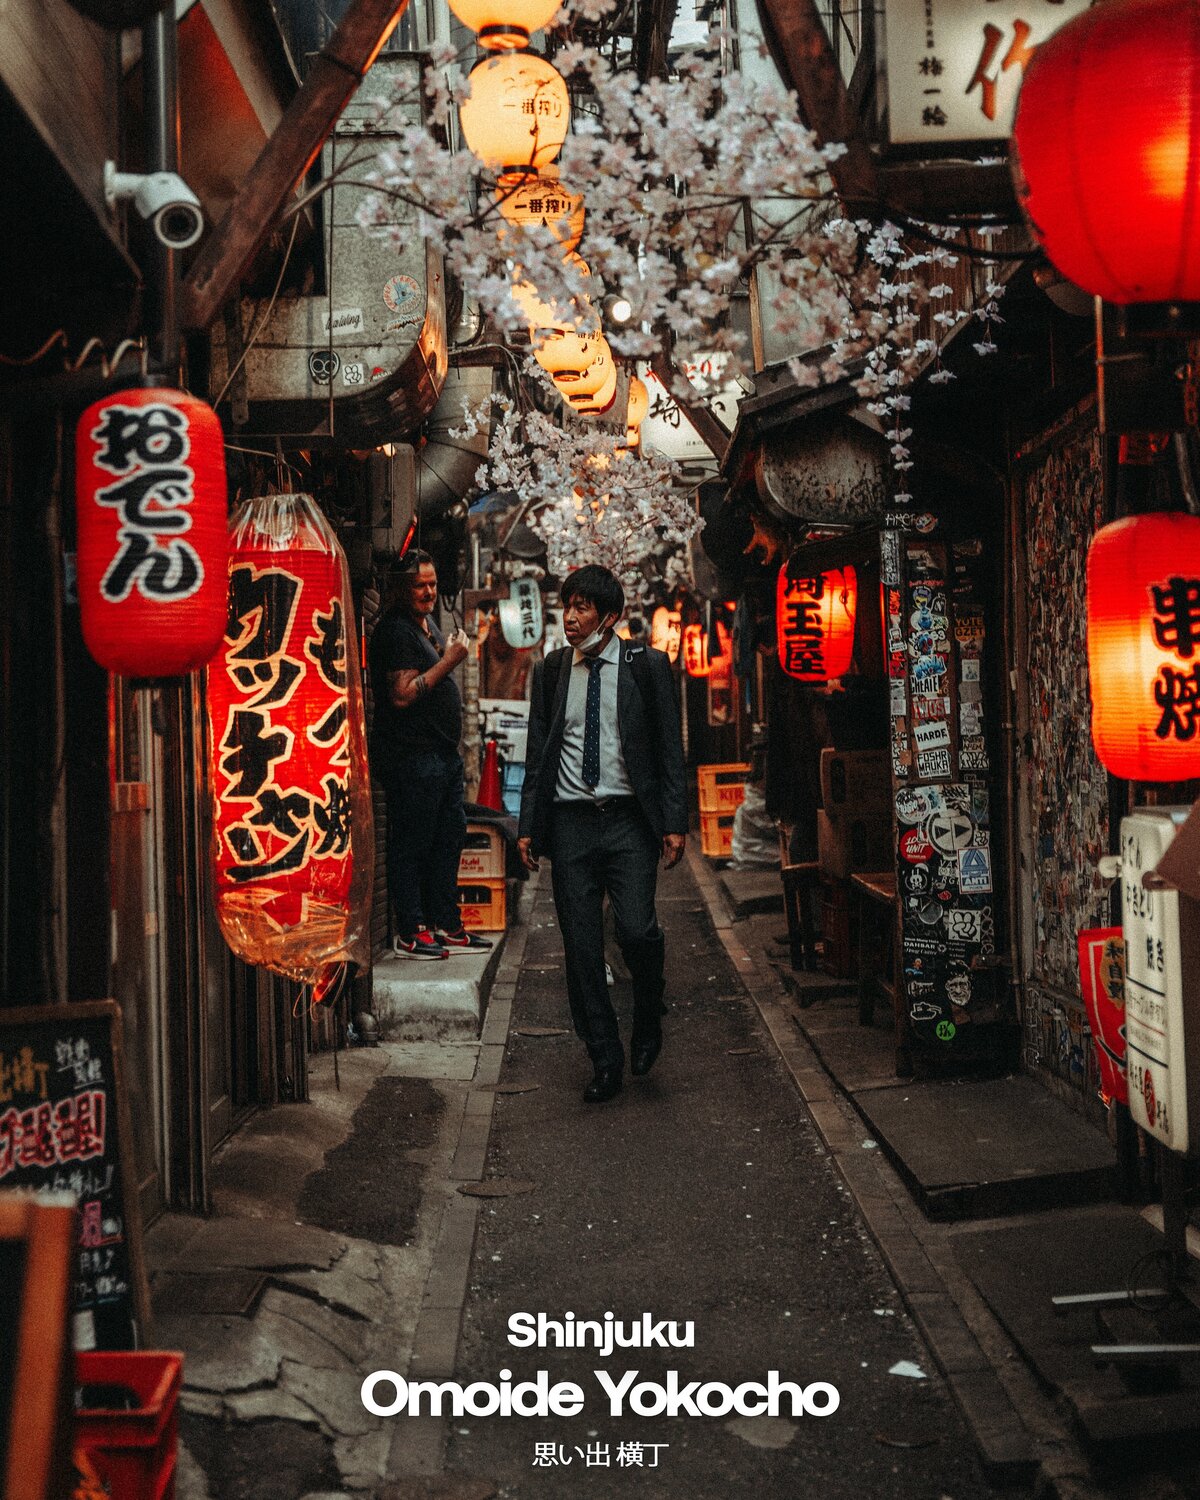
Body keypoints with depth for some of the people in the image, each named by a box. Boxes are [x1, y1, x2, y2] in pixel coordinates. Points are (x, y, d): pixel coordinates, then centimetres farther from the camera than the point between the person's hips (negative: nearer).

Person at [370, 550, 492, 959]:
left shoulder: (427, 623, 17)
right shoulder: (395, 630, -14)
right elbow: (402, 695, -22)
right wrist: (449, 661, -18)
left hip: (442, 753, 10)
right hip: (411, 755, -10)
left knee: (450, 836, 14)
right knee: (410, 844, -3)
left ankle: (445, 926, 22)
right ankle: (409, 935, 3)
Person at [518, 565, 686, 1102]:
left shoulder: (646, 666, 2)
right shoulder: (550, 671, 10)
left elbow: (670, 748, 2)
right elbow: (537, 753, 13)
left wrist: (674, 822, -5)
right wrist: (528, 826, 7)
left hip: (628, 820, -3)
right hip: (569, 821, 3)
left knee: (637, 930, -16)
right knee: (581, 948, 3)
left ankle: (648, 1021, 15)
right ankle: (606, 1062, 15)